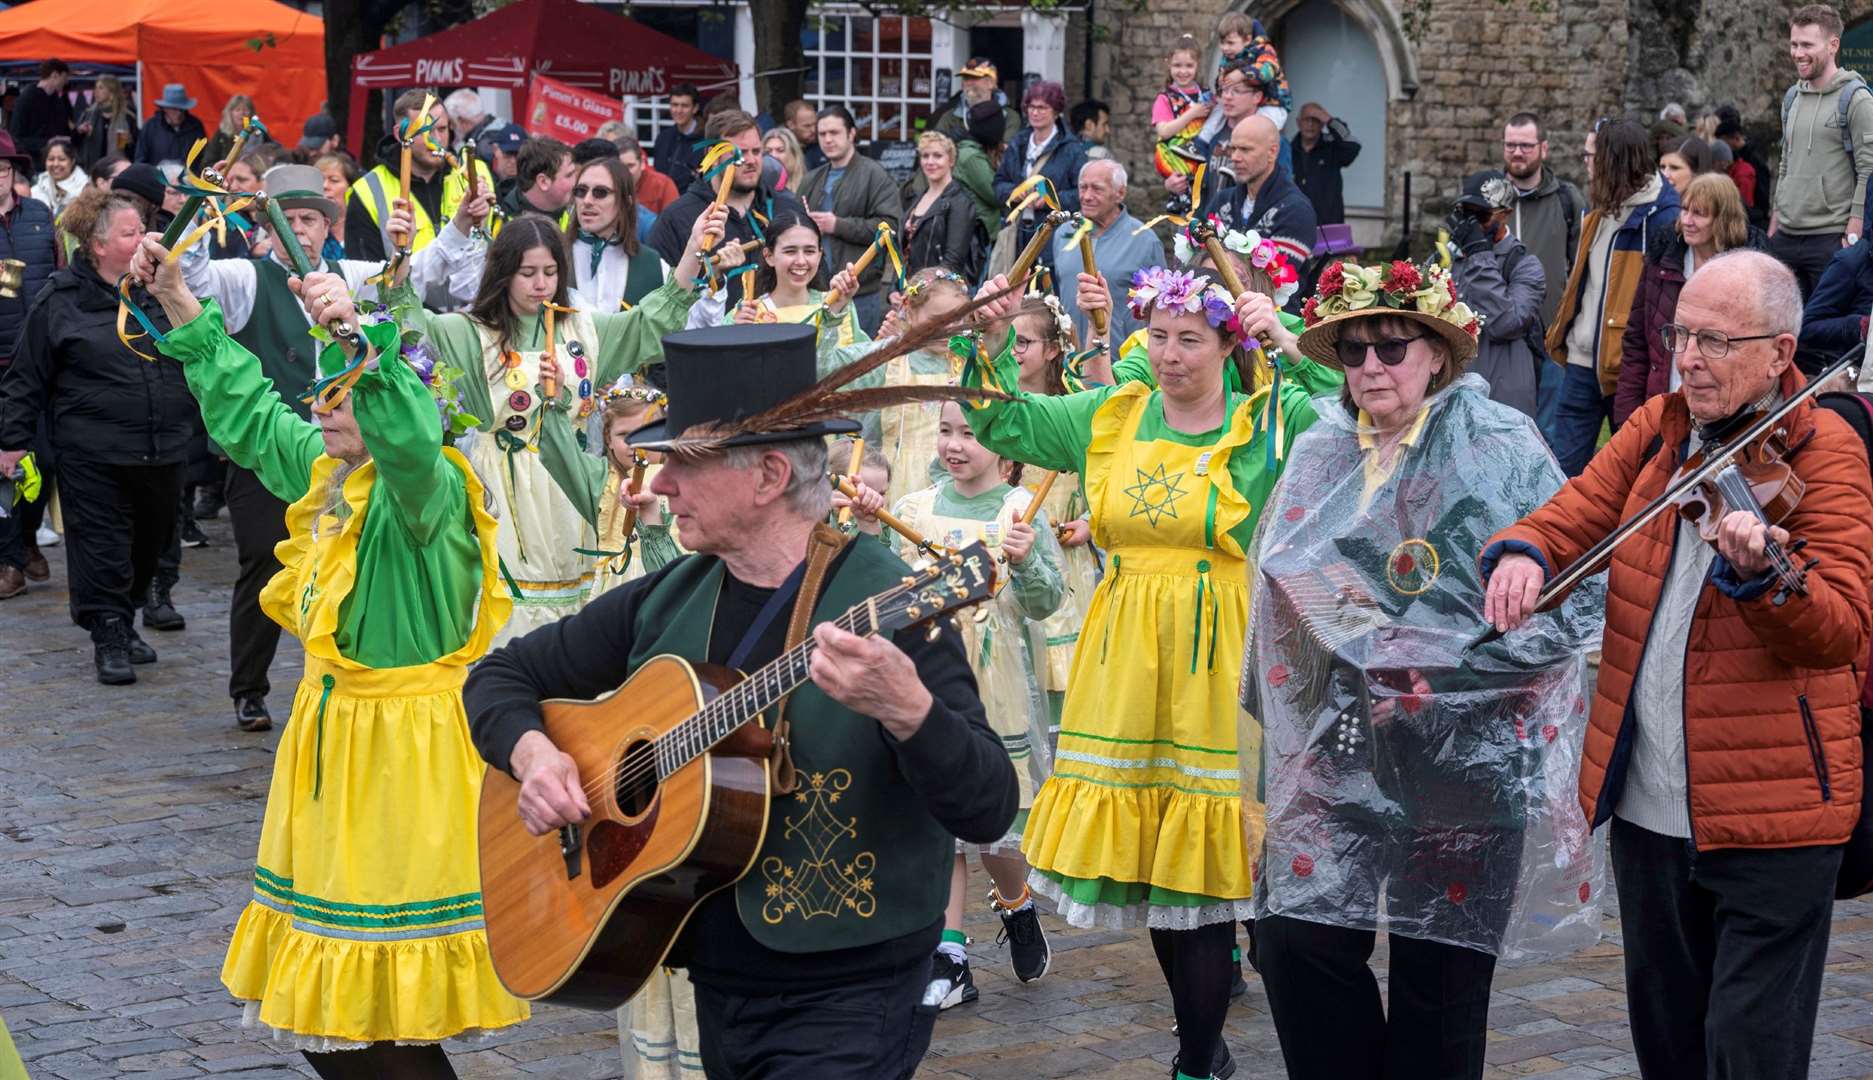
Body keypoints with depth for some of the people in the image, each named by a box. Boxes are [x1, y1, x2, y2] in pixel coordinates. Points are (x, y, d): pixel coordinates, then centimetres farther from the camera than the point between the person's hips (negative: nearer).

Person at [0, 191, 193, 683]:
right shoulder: (61, 301, -5)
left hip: (163, 452, 5)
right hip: (93, 454, -5)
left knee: (151, 543, 13)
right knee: (102, 549, -3)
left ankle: (123, 622, 30)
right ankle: (109, 639, 7)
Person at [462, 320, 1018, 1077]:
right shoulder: (667, 602, 3)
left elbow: (989, 812, -23)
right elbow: (503, 675, 14)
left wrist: (906, 709, -41)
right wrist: (530, 751, -7)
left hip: (845, 1004, -6)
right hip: (714, 985, 6)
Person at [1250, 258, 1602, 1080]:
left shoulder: (1498, 448, -7)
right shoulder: (1321, 455, 8)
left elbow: (1574, 597, -11)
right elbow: (1285, 595, 19)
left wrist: (1444, 678, -15)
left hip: (1465, 753, -4)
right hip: (1339, 749, 4)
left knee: (1439, 967, 2)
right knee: (1297, 936, -5)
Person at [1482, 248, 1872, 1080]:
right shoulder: (1657, 429, 9)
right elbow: (1573, 516, 3)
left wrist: (1760, 575, -39)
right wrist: (1524, 552, -20)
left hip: (1771, 814, -6)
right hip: (1648, 806, 6)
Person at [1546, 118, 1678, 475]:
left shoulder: (1662, 218, -13)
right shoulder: (1600, 214, 14)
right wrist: (1561, 332, 15)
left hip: (1627, 365, -8)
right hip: (1583, 360, 8)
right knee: (1563, 468, 8)